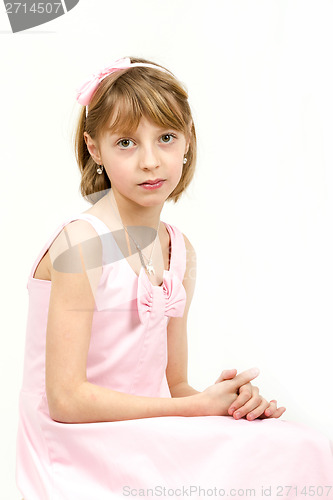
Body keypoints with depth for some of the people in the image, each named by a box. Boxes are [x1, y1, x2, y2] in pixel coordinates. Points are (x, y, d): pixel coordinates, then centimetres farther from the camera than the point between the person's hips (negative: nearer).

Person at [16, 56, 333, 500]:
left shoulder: (180, 251, 8)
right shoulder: (82, 241, -14)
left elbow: (173, 384, 11)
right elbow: (66, 399, -18)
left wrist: (231, 400, -10)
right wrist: (196, 406, -14)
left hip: (150, 440, 7)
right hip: (81, 457, -7)